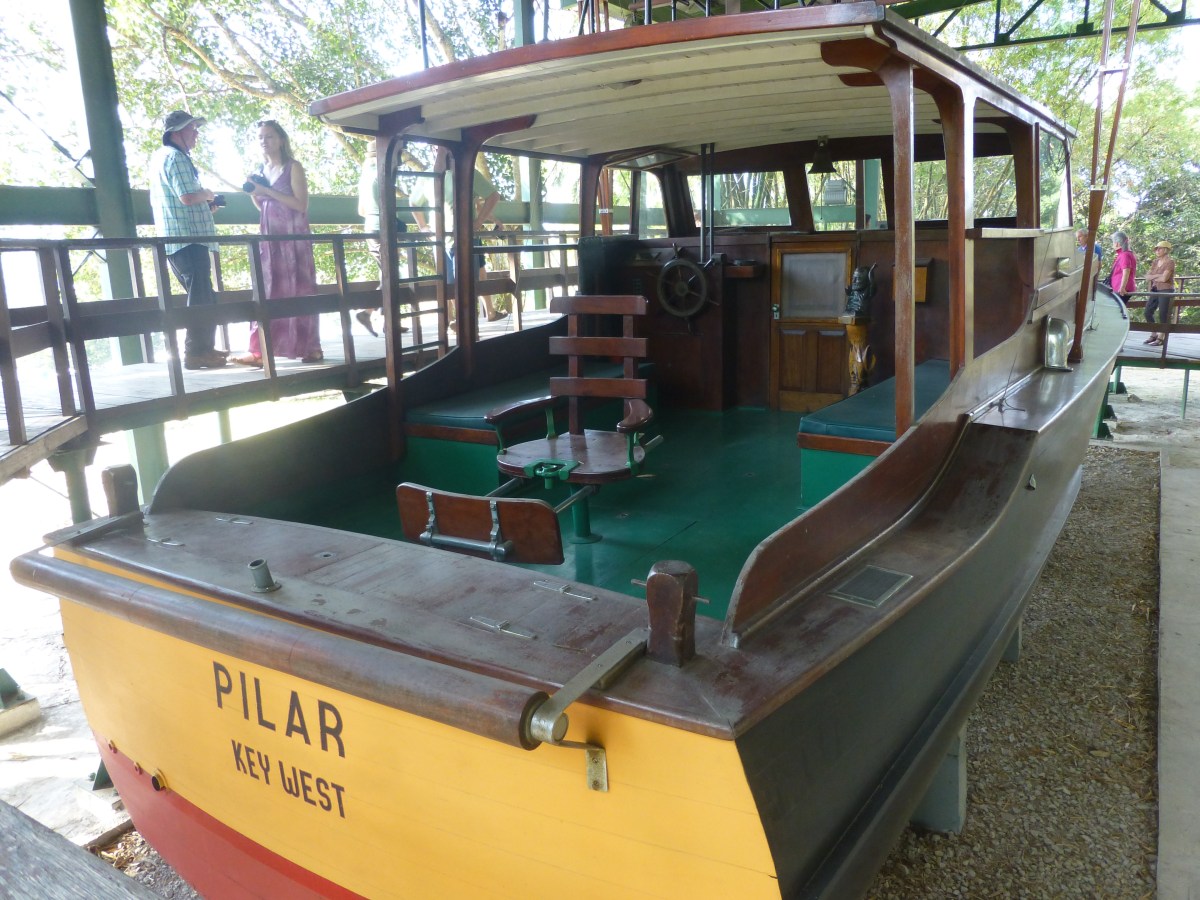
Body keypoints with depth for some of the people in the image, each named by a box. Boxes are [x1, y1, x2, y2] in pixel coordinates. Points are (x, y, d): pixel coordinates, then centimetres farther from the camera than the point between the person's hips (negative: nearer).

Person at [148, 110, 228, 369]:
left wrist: (204, 202, 19)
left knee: (201, 297, 16)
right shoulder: (176, 157, -12)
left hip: (173, 239, 10)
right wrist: (207, 194, -3)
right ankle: (196, 353, -6)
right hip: (188, 238, -10)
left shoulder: (160, 156, 21)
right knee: (201, 297, -8)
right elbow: (188, 196, -23)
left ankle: (204, 348, 20)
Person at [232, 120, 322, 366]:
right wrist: (254, 194, 1)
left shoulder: (293, 167, -3)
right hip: (269, 238, 6)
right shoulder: (262, 170, 16)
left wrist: (268, 191, -15)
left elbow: (301, 204, -12)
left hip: (293, 237, -6)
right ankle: (260, 350, 2)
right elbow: (264, 208, 20)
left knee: (298, 290, -7)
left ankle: (311, 347, -4)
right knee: (267, 292, 2)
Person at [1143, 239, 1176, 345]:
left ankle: (1161, 337, 2)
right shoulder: (1155, 262, 12)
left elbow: (1164, 278, -17)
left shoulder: (1170, 262, -8)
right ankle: (1153, 335, 18)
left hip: (1166, 291, -7)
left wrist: (1152, 278, -2)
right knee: (1148, 312, 6)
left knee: (1163, 315, -5)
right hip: (1155, 290, 7)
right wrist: (1157, 275, -11)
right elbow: (1147, 278, 6)